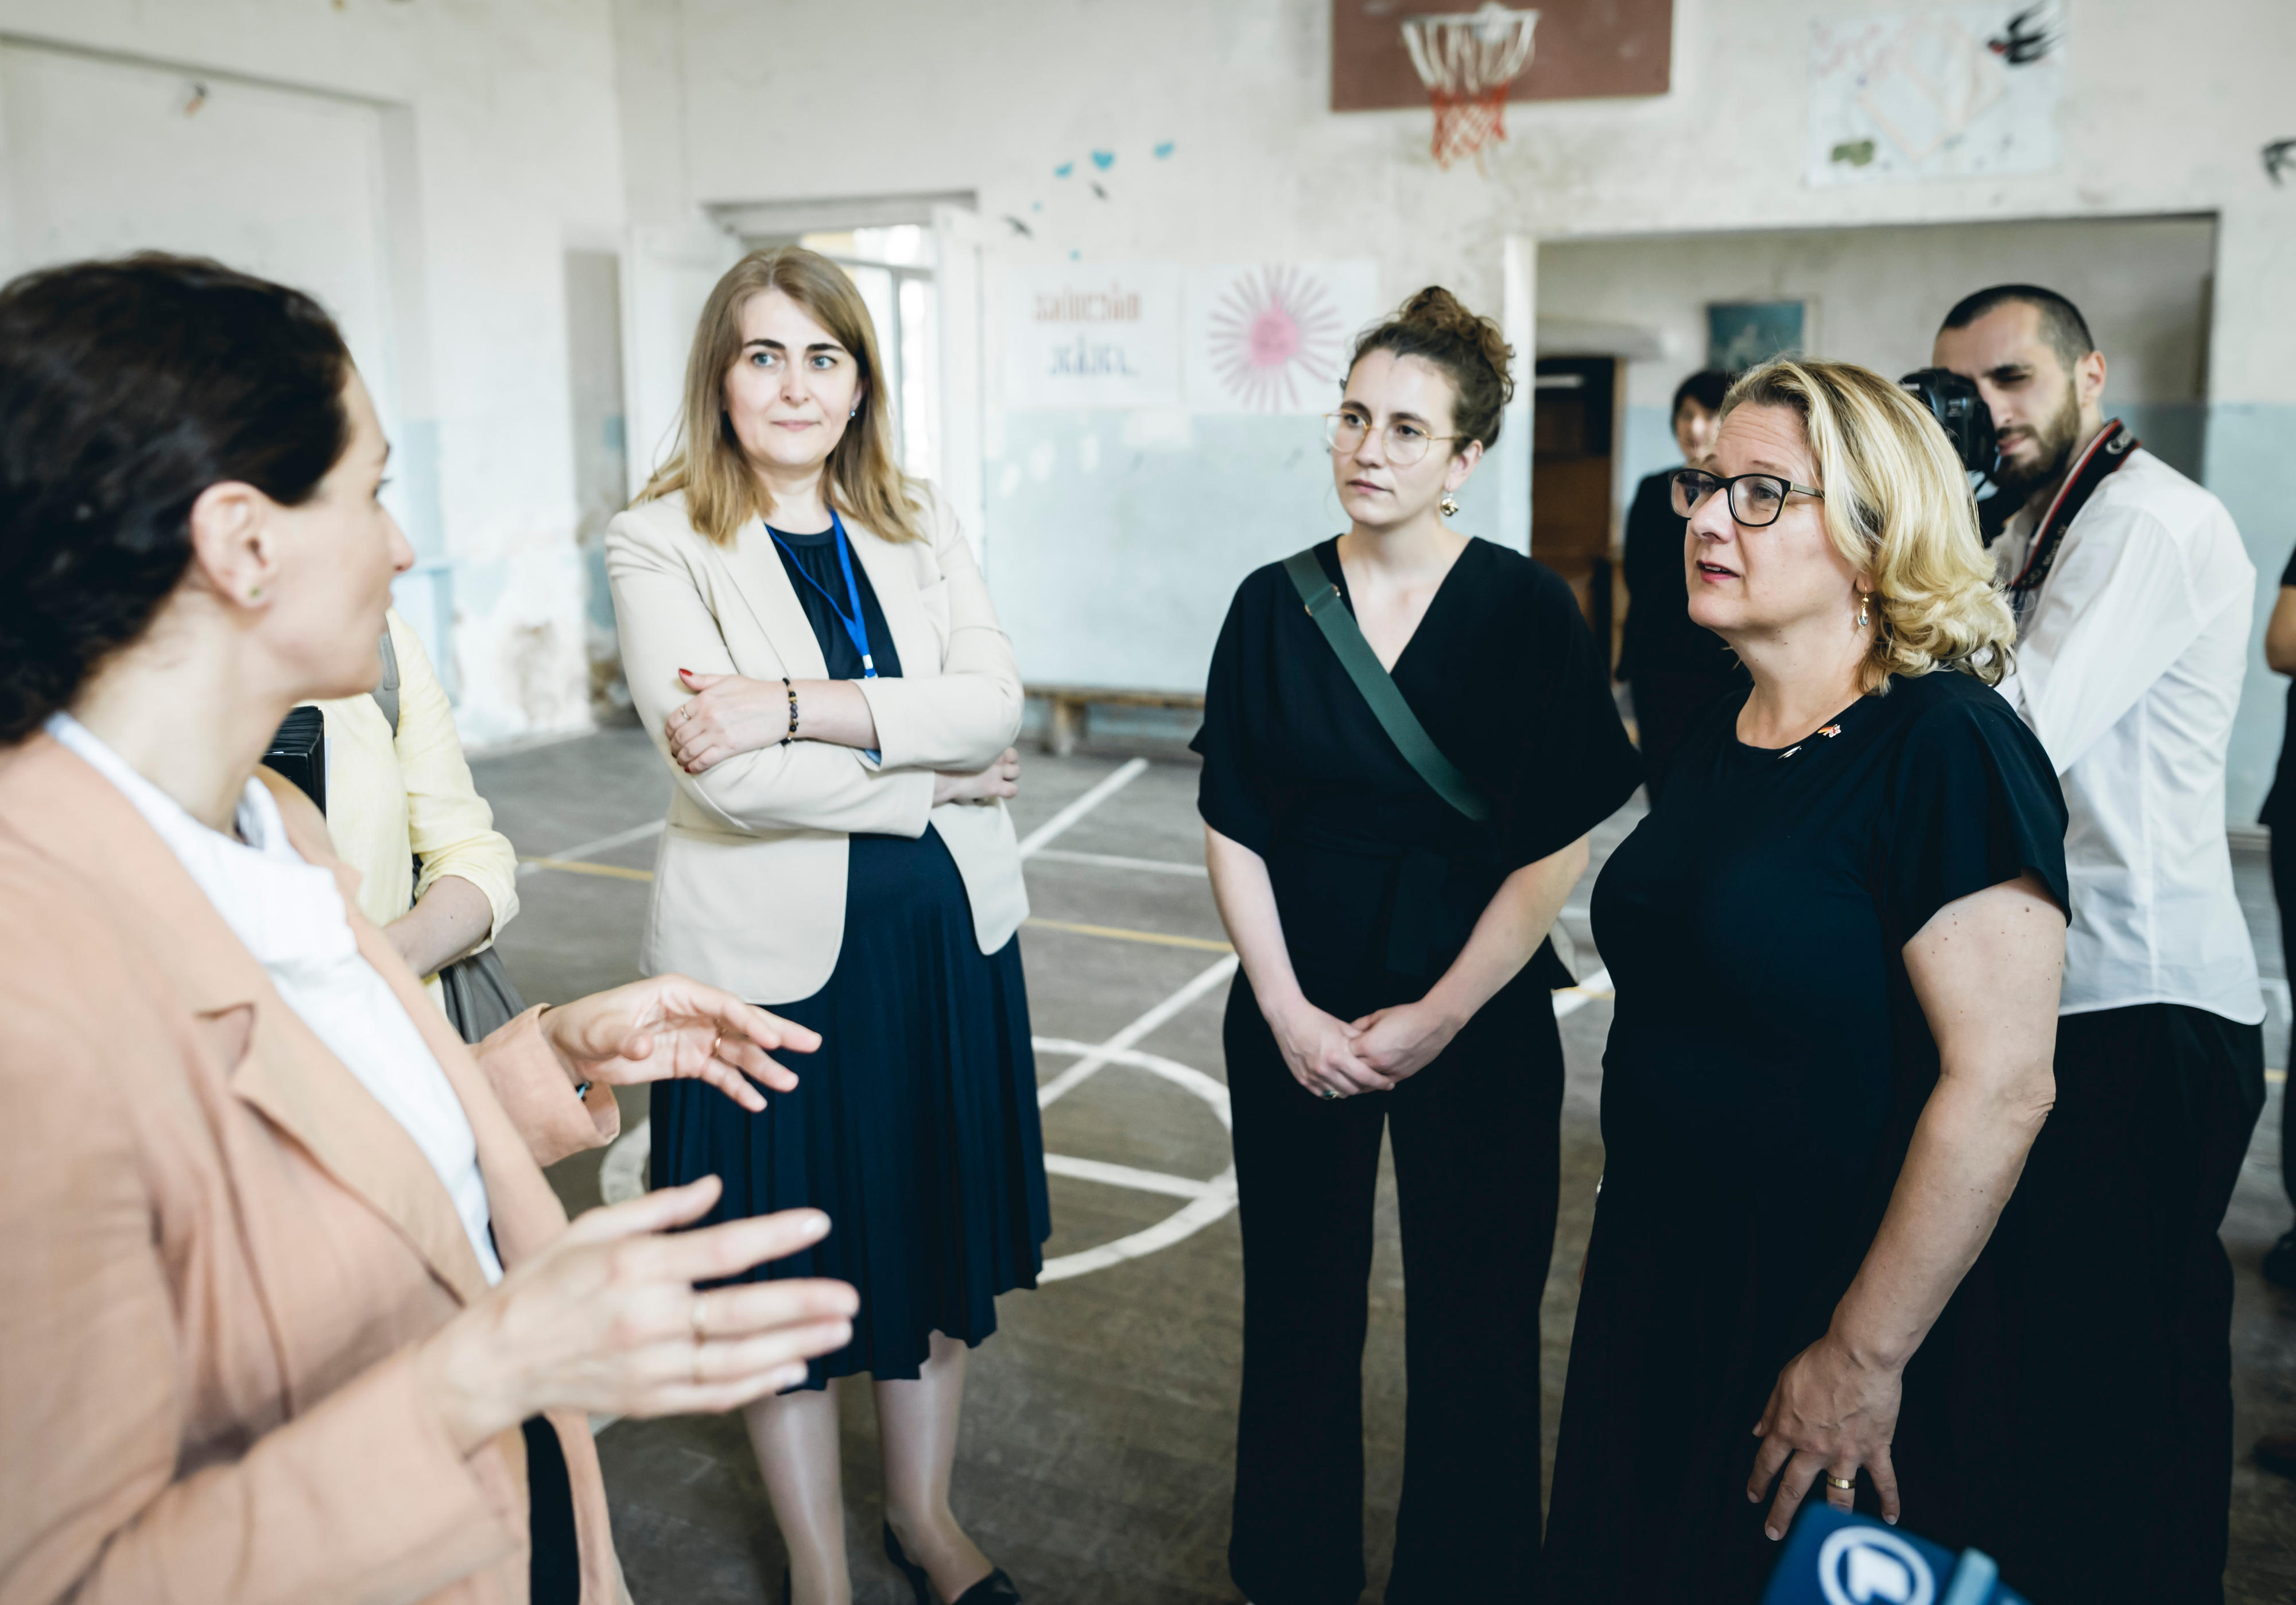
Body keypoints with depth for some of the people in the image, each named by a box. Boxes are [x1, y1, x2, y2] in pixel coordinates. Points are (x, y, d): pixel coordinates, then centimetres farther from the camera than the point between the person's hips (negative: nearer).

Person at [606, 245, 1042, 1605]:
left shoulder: (919, 523, 6)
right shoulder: (661, 542, -7)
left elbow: (995, 702, -9)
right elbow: (723, 774, -19)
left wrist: (799, 705, -21)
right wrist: (930, 782, -12)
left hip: (949, 934, 4)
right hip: (774, 954, -4)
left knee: (941, 1237, 17)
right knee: (789, 1266, 11)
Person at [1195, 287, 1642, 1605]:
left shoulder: (1531, 611, -8)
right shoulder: (1274, 606, -1)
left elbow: (1560, 846, -9)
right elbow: (1233, 831, 1)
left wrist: (1435, 1018, -12)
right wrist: (1287, 1013, -8)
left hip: (1477, 1023, -2)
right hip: (1299, 1019, 2)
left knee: (1474, 1326, 8)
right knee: (1300, 1306, 13)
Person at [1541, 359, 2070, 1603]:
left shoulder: (1945, 748, -19)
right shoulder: (1714, 746, 6)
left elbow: (2001, 1087, -23)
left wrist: (1866, 1358, -20)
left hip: (1833, 1318, -7)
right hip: (1659, 1287, 8)